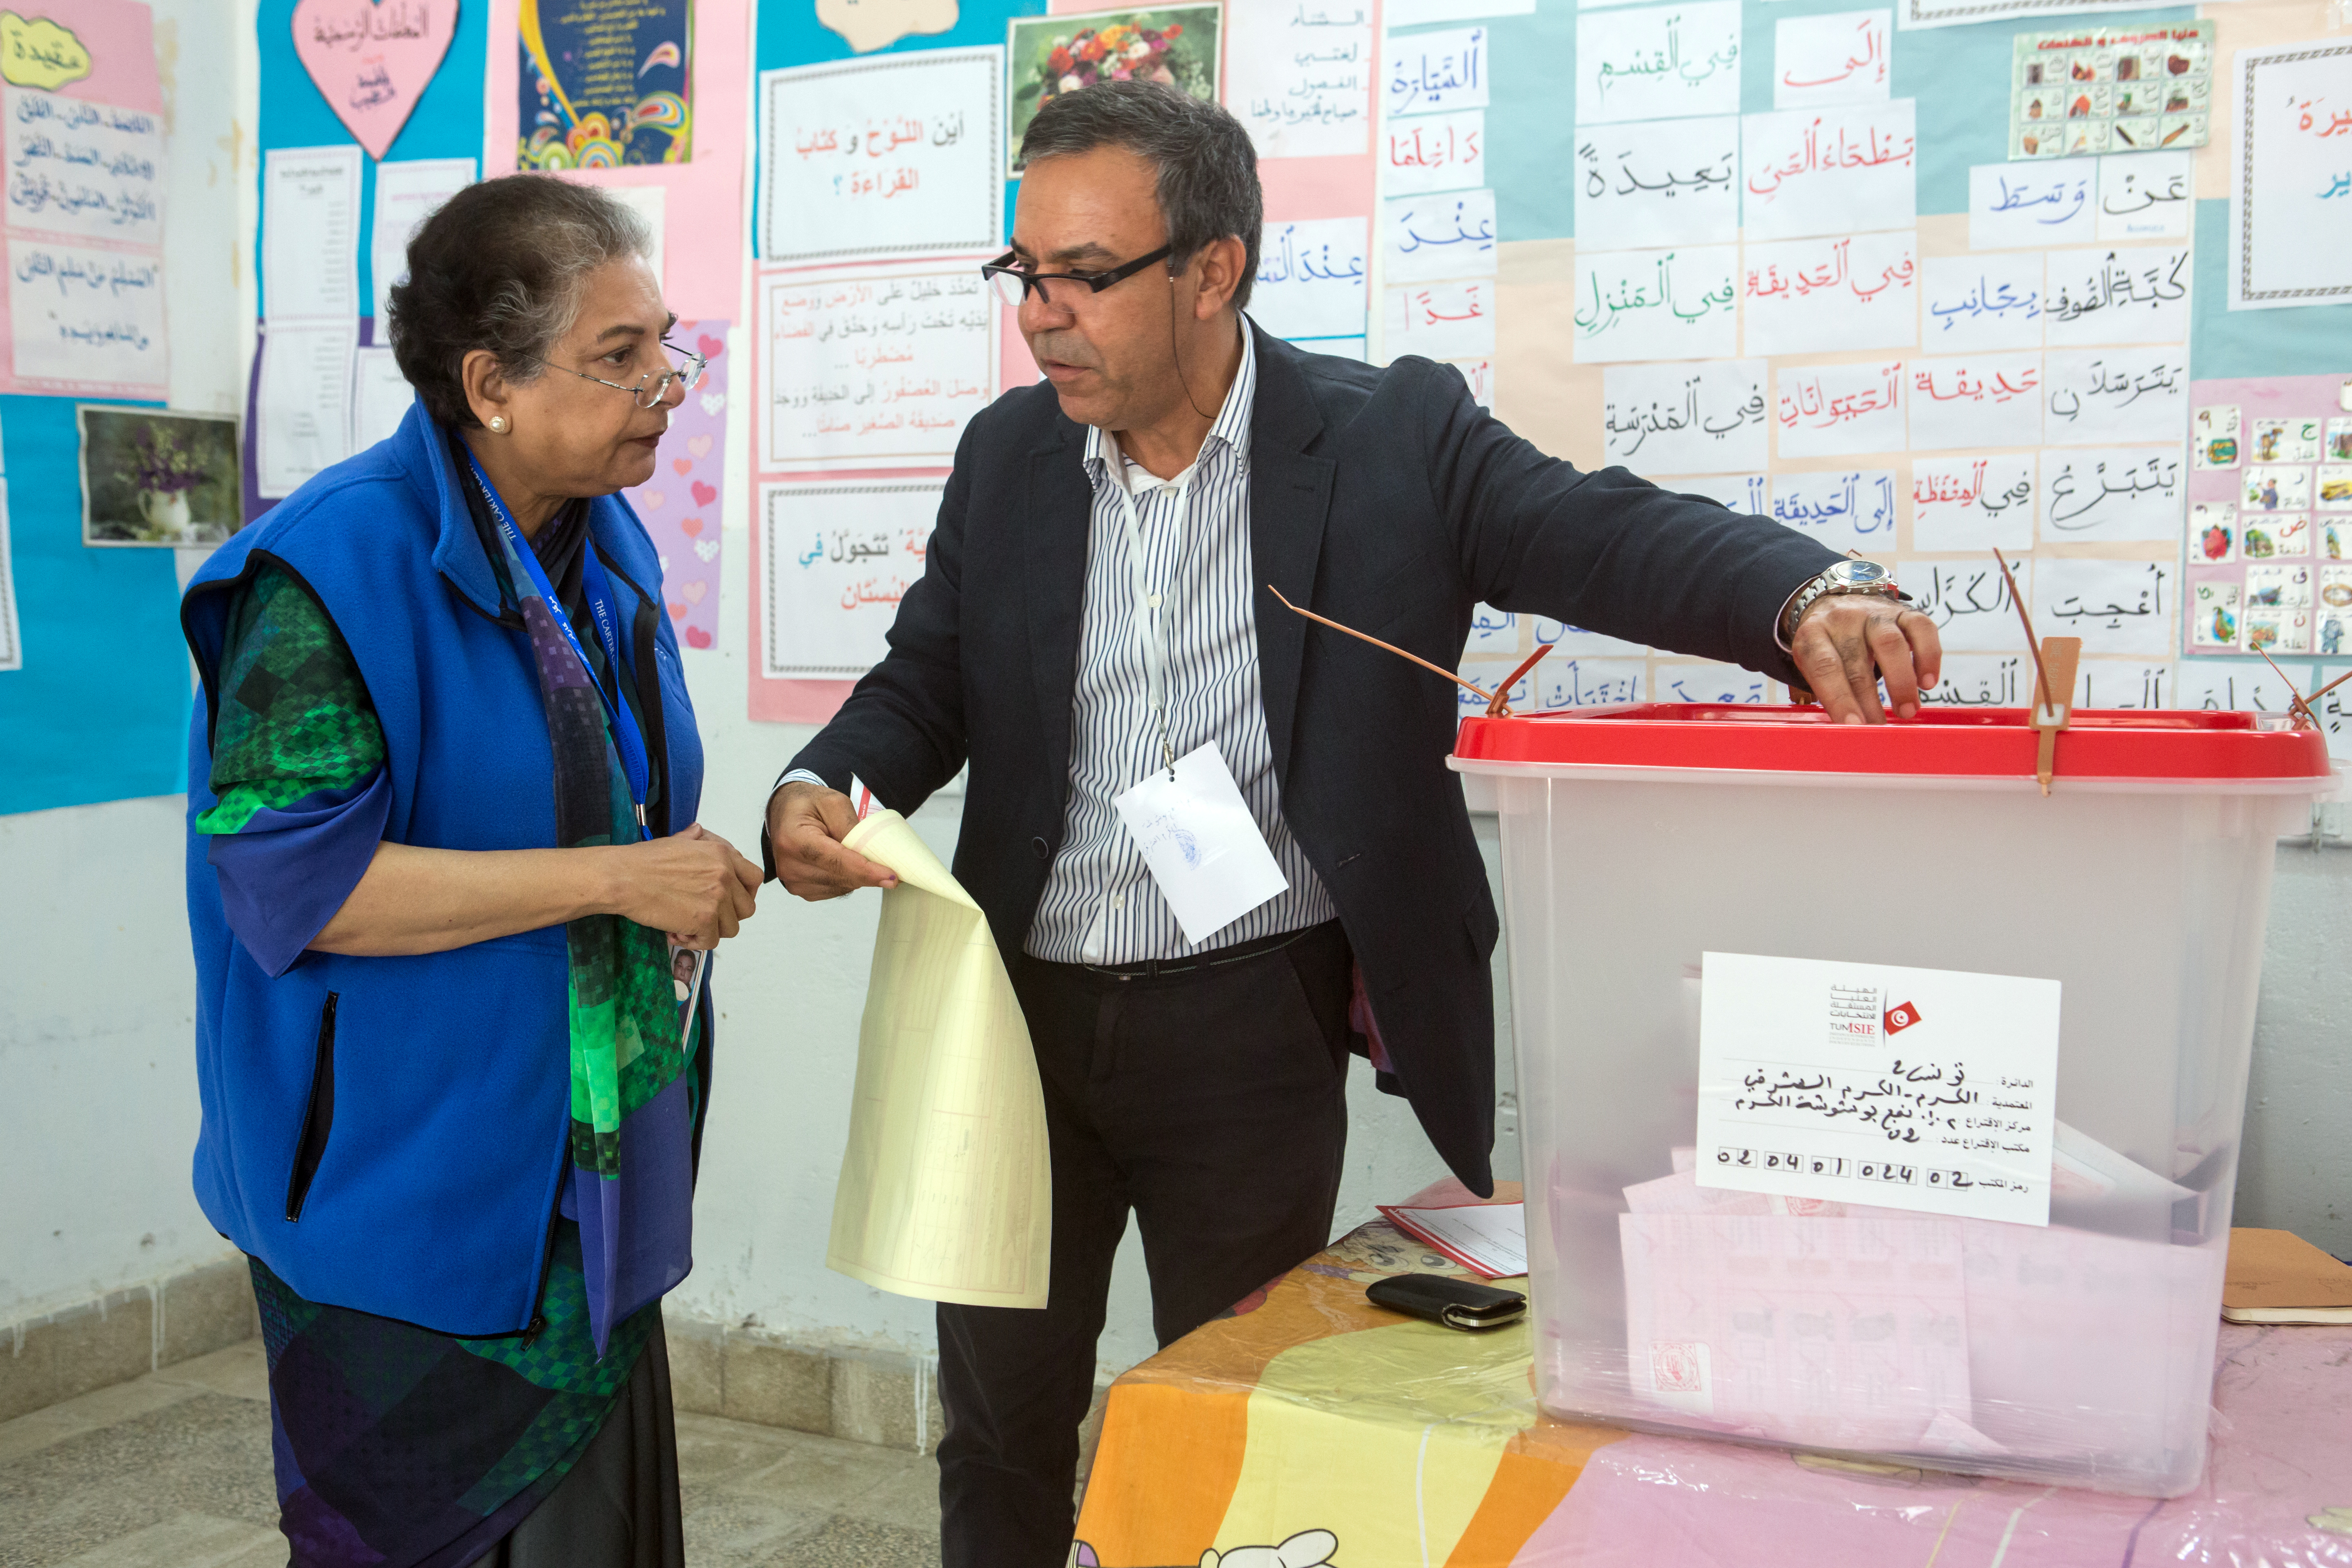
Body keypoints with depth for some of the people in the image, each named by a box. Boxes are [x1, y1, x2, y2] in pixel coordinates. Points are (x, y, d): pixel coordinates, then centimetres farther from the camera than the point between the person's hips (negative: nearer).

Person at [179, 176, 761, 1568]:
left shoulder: (607, 548, 8)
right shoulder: (343, 566, -17)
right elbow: (290, 878, -23)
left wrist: (688, 879, 2)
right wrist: (614, 879, -23)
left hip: (590, 1184, 7)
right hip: (412, 1184, -7)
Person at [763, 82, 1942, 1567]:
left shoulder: (1393, 436, -8)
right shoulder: (1009, 454, 3)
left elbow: (1611, 533, -18)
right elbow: (928, 681, 8)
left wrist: (1808, 594, -38)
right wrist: (821, 793, -13)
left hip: (1253, 1034, -3)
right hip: (1021, 1004, 4)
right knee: (999, 1413, 18)